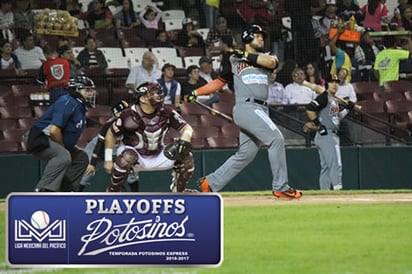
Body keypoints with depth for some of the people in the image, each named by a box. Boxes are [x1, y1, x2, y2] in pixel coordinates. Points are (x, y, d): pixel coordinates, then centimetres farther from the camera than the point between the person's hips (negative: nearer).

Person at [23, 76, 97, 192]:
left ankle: (66, 191, 10)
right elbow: (54, 130, -27)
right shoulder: (68, 103, -18)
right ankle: (42, 192, -39)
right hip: (39, 138, -11)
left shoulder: (81, 107, 14)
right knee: (63, 156, -35)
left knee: (81, 157, 15)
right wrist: (63, 148, -14)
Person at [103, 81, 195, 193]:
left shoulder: (166, 112, -12)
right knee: (127, 158, -39)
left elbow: (187, 128, -9)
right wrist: (108, 160, -12)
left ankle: (177, 192, 9)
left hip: (157, 156, 4)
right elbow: (111, 135, -10)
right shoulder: (130, 115, -22)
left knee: (186, 158, -12)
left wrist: (184, 140, -32)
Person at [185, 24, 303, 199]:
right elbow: (220, 82, 19)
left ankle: (210, 183, 15)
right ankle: (280, 187, -20)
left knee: (246, 154, 4)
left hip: (260, 110, 5)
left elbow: (271, 62, -5)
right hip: (246, 107, -5)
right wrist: (196, 93, 12)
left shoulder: (265, 57, 19)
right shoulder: (233, 60, 12)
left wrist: (245, 56, -4)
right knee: (275, 138, -20)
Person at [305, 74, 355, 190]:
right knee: (335, 165, -14)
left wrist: (347, 109, 11)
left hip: (331, 136, 10)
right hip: (326, 136, -10)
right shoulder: (324, 97, -10)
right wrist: (318, 125, -20)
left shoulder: (335, 100, 18)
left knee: (326, 167, 10)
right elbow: (309, 109, -20)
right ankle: (337, 189, -20)